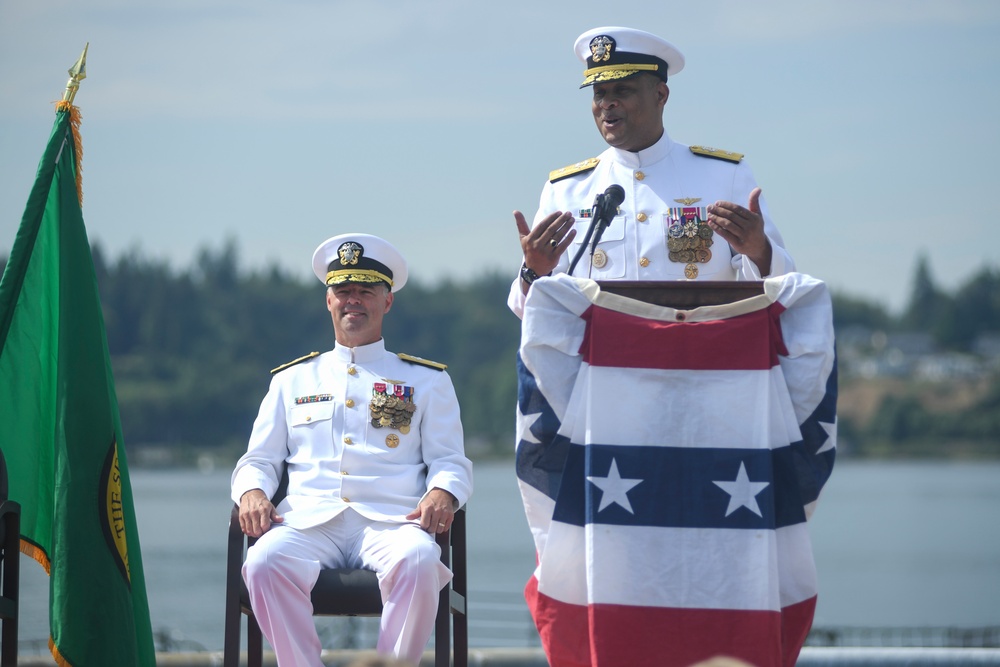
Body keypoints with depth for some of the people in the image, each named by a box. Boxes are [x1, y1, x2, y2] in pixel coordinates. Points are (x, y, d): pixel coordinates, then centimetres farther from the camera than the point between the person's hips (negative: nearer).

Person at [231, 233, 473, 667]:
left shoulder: (426, 381, 22)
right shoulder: (292, 380, 26)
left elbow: (450, 462, 14)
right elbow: (259, 460, 22)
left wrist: (441, 494, -11)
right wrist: (252, 492, -3)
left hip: (390, 520, -1)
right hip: (309, 519, 1)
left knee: (417, 562, -38)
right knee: (265, 562, -35)